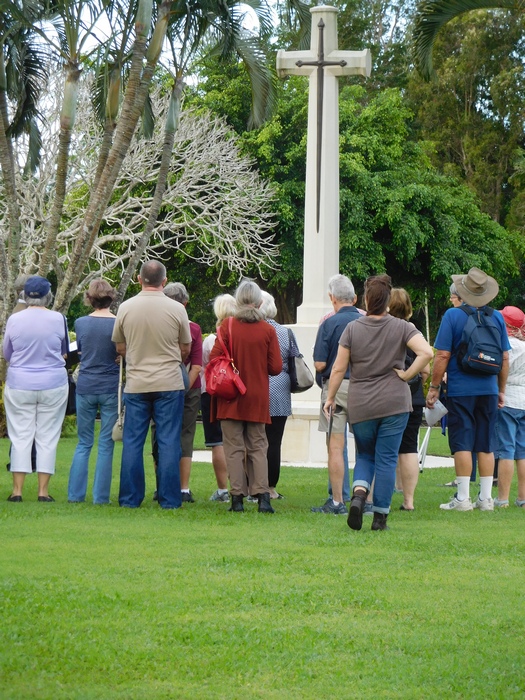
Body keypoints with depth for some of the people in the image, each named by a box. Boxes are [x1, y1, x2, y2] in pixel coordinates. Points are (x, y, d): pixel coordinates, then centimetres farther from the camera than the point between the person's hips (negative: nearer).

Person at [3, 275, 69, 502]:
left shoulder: (14, 320, -6)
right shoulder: (58, 319, -7)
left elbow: (6, 354, 7)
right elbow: (64, 352, 7)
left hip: (19, 385, 0)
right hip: (53, 385, 0)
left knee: (20, 436, 6)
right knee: (47, 437, 5)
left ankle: (17, 490, 2)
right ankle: (43, 491, 4)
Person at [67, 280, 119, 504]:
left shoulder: (80, 323, 0)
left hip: (85, 387, 2)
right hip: (111, 389, -2)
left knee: (84, 443, 11)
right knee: (106, 444, 3)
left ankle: (75, 494, 8)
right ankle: (100, 497, 3)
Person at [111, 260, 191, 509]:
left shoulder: (125, 308, -2)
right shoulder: (176, 309, -6)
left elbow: (119, 348, 9)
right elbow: (185, 350, 5)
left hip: (136, 384, 1)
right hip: (169, 384, -1)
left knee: (132, 442, 7)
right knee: (169, 442, 3)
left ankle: (130, 498, 8)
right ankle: (169, 499, 3)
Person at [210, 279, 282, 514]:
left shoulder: (227, 325, -8)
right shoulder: (268, 330, -4)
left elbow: (215, 358, -10)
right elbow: (276, 367, -3)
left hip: (231, 398, -1)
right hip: (258, 398, 1)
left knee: (234, 447, 4)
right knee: (257, 447, 8)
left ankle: (237, 497, 0)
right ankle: (262, 496, -2)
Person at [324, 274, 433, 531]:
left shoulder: (352, 329, -2)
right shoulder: (402, 327, -3)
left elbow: (338, 369, -2)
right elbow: (426, 352, -17)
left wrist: (330, 397, 8)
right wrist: (406, 375, -6)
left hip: (360, 406, 1)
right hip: (394, 404, -1)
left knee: (364, 455, 17)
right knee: (386, 459, 5)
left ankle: (358, 493, -11)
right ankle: (380, 517, 4)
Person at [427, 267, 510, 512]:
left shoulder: (453, 315, -7)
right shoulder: (497, 317, 5)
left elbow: (442, 356, -10)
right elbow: (505, 358, 9)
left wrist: (434, 387, -3)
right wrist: (501, 390, 18)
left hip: (460, 390, -4)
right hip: (488, 390, 4)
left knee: (462, 445, -2)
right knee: (486, 446, 7)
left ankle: (462, 498, -3)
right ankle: (485, 498, 8)